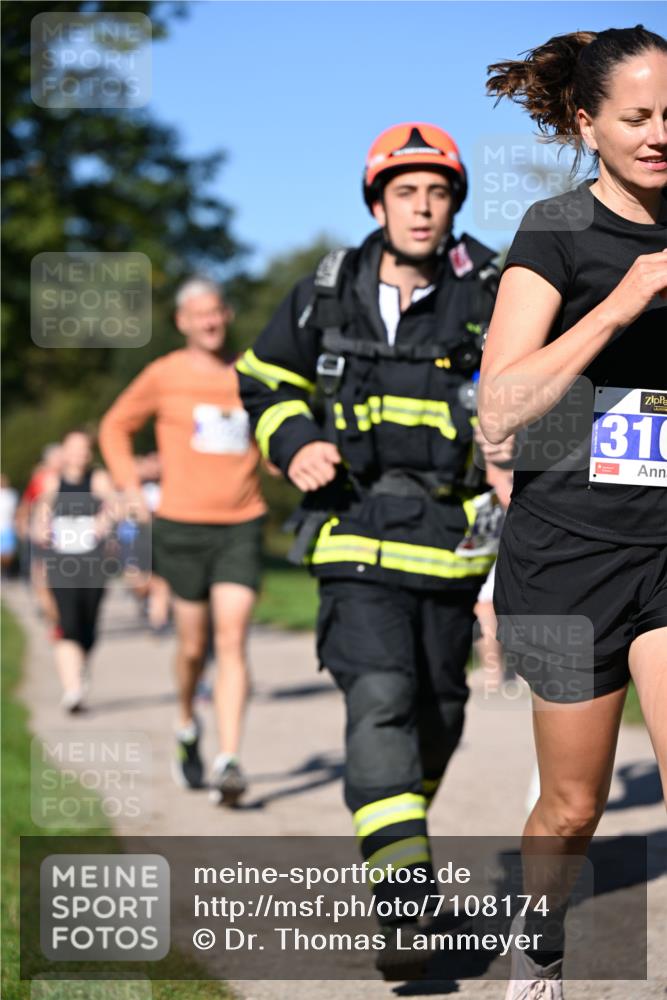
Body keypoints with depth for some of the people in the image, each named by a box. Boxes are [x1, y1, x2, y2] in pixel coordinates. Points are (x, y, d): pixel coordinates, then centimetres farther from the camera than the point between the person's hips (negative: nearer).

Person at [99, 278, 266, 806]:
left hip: (241, 526, 1)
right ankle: (188, 728, 37)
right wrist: (131, 485, 2)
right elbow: (116, 426, 13)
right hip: (183, 525, -1)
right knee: (193, 647, 8)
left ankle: (228, 762, -16)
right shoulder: (164, 375, 1)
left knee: (232, 642, -11)